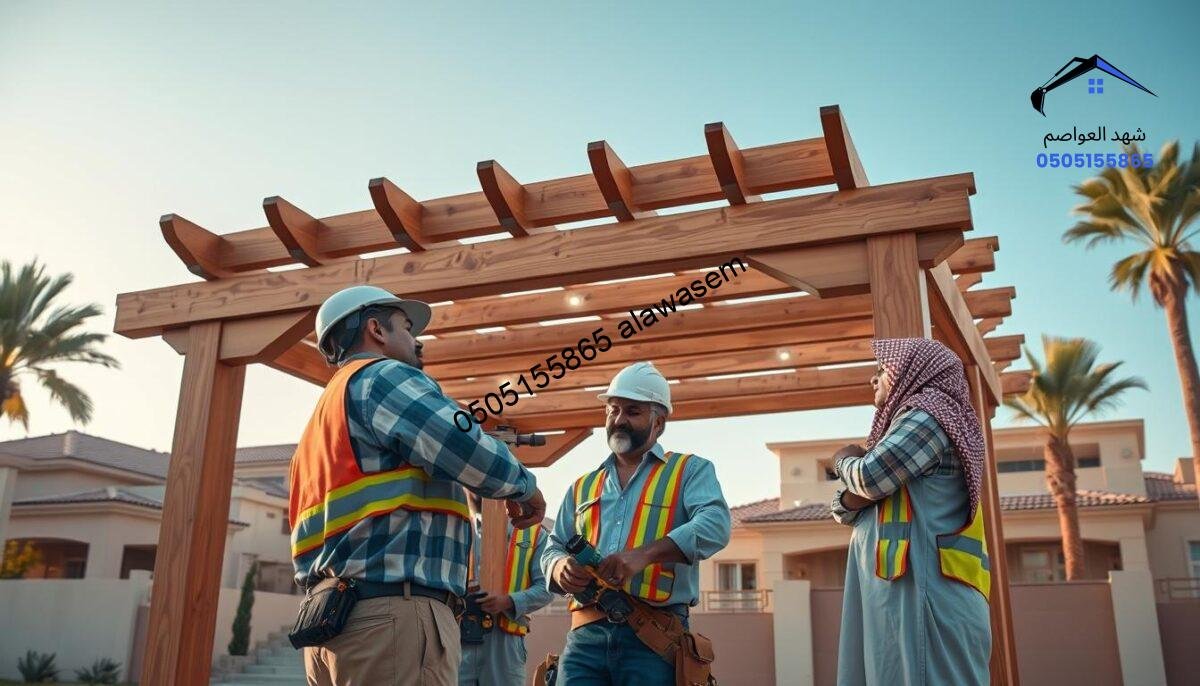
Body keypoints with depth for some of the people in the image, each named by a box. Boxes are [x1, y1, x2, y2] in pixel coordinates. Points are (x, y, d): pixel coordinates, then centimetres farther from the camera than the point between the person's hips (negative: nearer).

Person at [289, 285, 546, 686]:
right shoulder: (384, 376, -2)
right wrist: (525, 486, 3)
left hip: (332, 615, 10)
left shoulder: (322, 423, 27)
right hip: (393, 614, -10)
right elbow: (474, 457, -14)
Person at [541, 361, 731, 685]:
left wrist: (644, 554, -24)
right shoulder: (583, 487, 22)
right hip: (586, 636, 4)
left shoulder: (690, 470, 8)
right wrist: (561, 568, -4)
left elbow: (715, 524, -11)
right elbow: (553, 550, 22)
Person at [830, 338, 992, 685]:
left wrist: (844, 461, 6)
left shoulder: (926, 415, -5)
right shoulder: (908, 422, 25)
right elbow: (844, 510, 22)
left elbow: (870, 476, -17)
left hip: (919, 587, -9)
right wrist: (853, 499, -2)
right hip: (898, 587, 9)